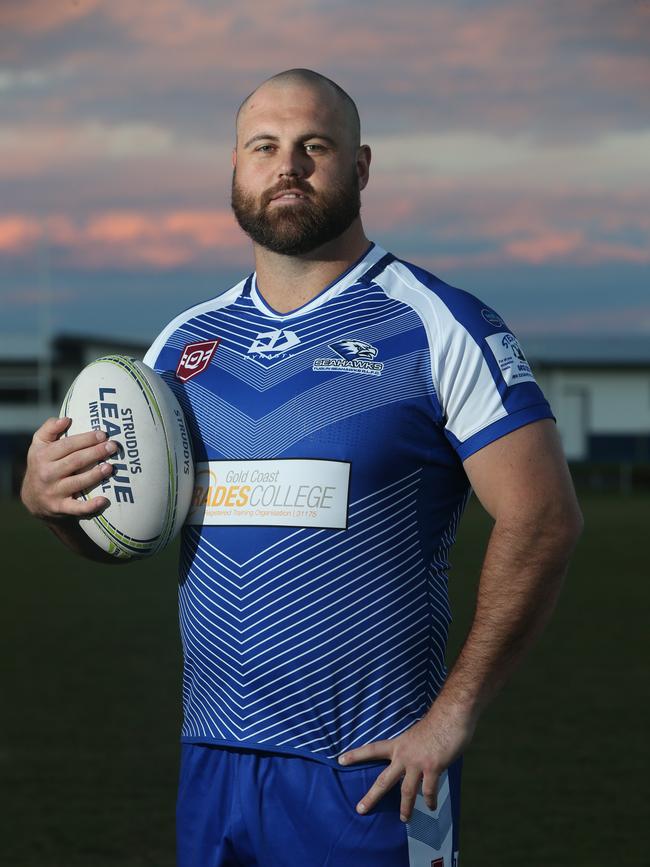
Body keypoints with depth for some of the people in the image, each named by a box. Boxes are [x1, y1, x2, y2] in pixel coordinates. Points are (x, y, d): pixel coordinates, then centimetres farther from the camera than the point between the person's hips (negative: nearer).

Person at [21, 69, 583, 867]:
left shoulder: (436, 328, -5)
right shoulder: (186, 341, 12)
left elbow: (542, 519, -11)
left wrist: (453, 712, -14)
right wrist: (45, 495, -4)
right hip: (210, 767, 5)